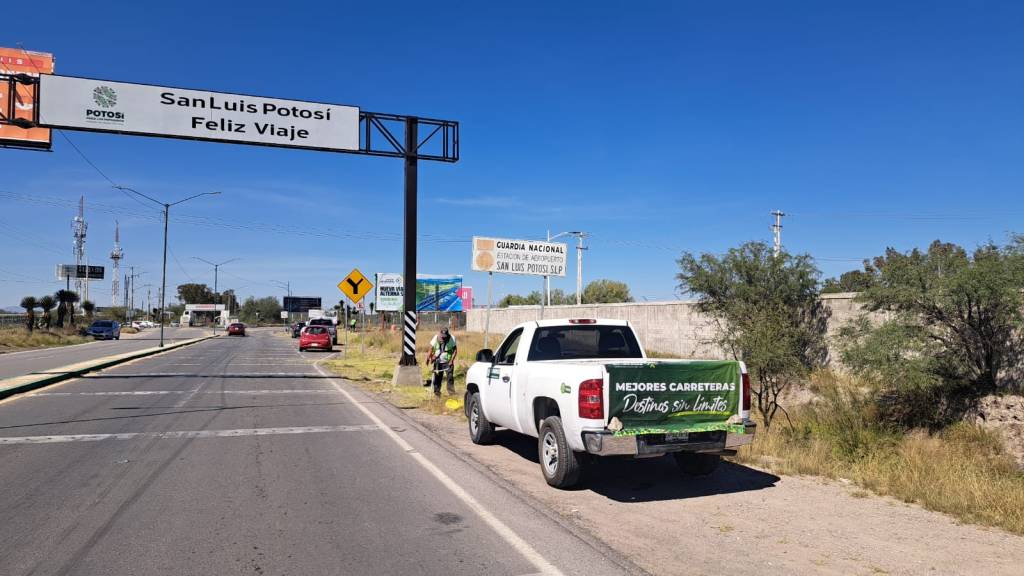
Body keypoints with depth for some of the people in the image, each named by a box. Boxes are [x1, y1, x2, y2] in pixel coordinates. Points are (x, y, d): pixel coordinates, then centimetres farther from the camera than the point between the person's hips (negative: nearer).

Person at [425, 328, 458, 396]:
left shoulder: (452, 339, -9)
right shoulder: (435, 339, -7)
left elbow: (455, 350, -4)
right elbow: (431, 349, 0)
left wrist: (451, 360, -12)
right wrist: (428, 358, -8)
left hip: (448, 361, -1)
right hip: (438, 361, 1)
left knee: (450, 376, -7)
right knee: (437, 376, 1)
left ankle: (451, 390, 1)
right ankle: (437, 391, 11)